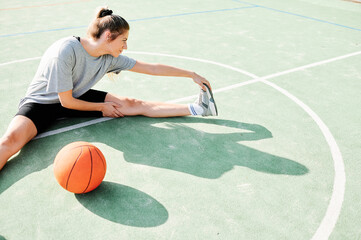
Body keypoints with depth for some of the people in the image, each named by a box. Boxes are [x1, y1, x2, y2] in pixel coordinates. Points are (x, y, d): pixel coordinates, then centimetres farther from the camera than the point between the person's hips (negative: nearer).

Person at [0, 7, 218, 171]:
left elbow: (152, 68, -6)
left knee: (133, 105, -7)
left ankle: (196, 109, -3)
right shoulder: (65, 51, -31)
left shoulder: (110, 58, -12)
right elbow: (66, 101, -23)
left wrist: (192, 75, -1)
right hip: (41, 103, -4)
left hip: (77, 98, 5)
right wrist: (102, 108, -11)